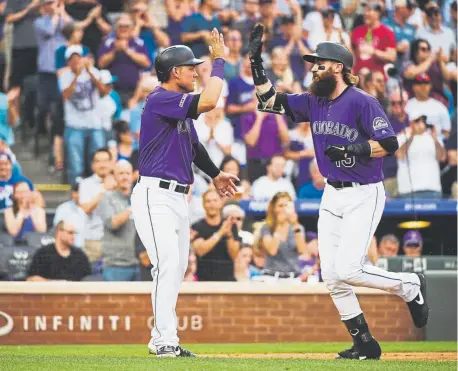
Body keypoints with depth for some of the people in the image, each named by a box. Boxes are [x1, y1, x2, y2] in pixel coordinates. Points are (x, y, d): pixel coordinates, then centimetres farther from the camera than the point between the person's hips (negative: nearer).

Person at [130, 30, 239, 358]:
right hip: (155, 195, -10)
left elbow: (193, 144, 30)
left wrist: (215, 174, 32)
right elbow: (208, 101, -26)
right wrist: (219, 61, -17)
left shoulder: (180, 105, 16)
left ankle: (162, 341, 17)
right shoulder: (160, 100, -15)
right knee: (167, 263, -17)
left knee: (177, 268, 11)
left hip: (178, 197, 10)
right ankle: (166, 340, -18)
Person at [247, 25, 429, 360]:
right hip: (332, 197, 8)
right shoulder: (314, 102, 7)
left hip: (364, 196, -8)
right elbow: (271, 101, 10)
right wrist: (256, 62, 2)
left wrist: (352, 150, -28)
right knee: (331, 277, 2)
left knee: (347, 270, -16)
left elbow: (390, 144, -20)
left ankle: (410, 286, 8)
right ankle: (365, 344, 11)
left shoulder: (362, 103, -15)